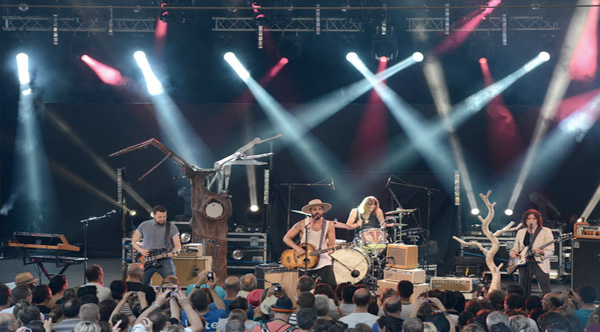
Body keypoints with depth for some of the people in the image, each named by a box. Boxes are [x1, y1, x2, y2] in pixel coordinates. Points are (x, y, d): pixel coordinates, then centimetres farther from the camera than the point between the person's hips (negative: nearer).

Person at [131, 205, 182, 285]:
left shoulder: (171, 228, 3)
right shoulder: (144, 226, 6)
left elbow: (178, 245, 3)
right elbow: (134, 241, 13)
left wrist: (174, 252, -20)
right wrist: (140, 250, -7)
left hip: (165, 260, -1)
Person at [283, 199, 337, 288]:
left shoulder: (328, 225, 2)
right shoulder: (302, 224, -2)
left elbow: (332, 244, 4)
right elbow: (286, 238, 1)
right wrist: (297, 248, -15)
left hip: (322, 261, 0)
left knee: (332, 287, -17)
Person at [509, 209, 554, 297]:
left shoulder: (545, 231, 0)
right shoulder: (521, 232, 14)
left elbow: (551, 251, -6)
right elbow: (516, 248, 20)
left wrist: (542, 252, -27)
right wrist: (512, 252, -3)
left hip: (540, 264, -4)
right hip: (524, 264, 4)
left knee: (547, 293, -11)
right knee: (524, 294, 5)